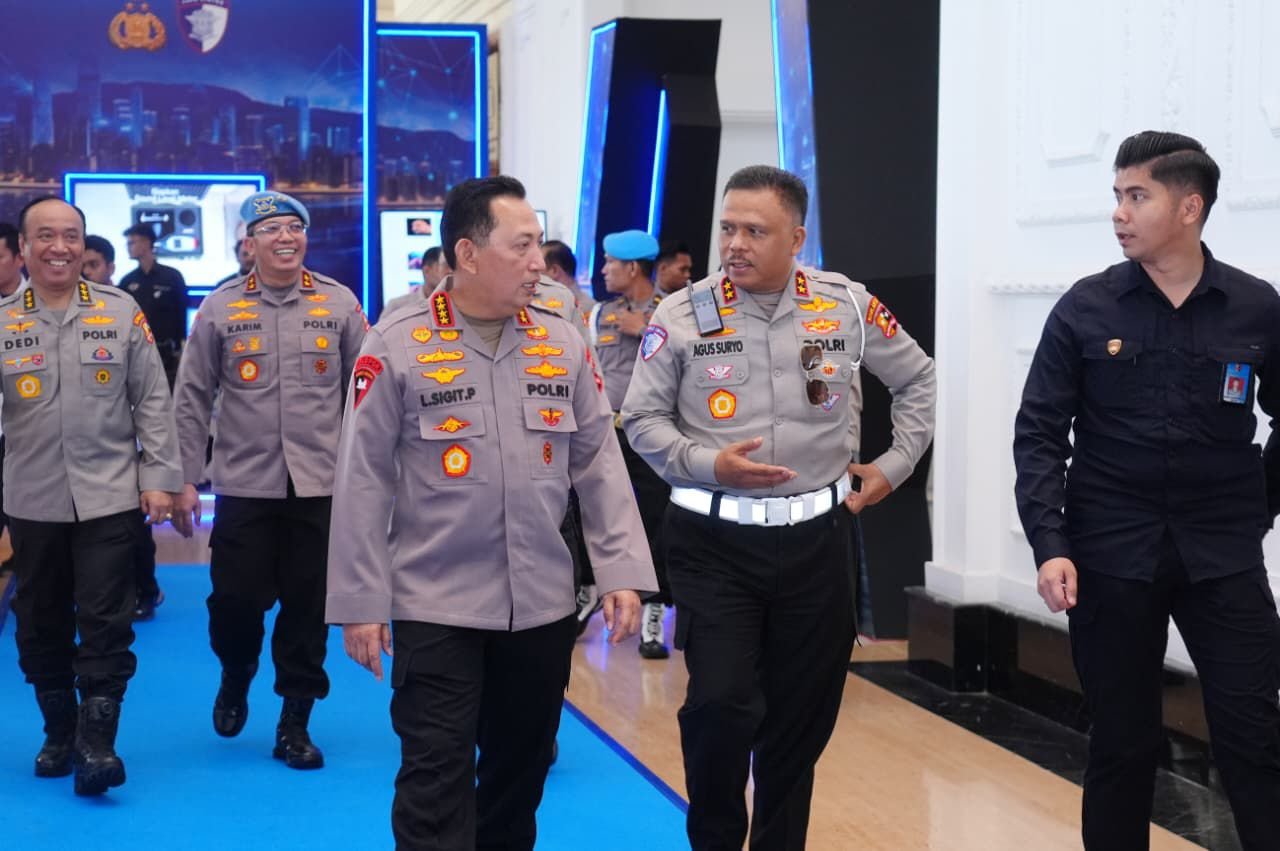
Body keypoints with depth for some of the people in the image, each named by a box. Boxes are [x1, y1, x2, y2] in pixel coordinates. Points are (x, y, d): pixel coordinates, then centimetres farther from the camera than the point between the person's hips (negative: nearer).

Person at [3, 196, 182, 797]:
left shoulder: (122, 313, 2)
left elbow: (152, 401, 2)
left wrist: (160, 476, -2)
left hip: (110, 496, -2)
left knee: (105, 621, -4)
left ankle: (97, 743, 1)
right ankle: (58, 732, 27)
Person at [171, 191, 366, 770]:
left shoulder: (339, 304, 2)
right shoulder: (221, 309, 1)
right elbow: (193, 400, 4)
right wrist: (184, 479, 1)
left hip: (321, 485, 1)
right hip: (244, 485, 0)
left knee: (308, 607, 4)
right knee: (235, 599, -1)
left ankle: (294, 722, 18)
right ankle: (235, 679, 31)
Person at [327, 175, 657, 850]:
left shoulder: (563, 343, 4)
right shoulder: (398, 346, -8)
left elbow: (598, 465, 7)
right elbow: (364, 480, -6)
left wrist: (622, 572, 0)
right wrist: (360, 602, -7)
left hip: (542, 604, 4)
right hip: (434, 607, -4)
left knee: (521, 769, 14)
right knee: (436, 779, -2)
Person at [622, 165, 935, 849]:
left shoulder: (847, 305, 0)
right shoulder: (682, 315, -5)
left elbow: (919, 380, 15)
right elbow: (642, 418, 2)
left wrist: (894, 466, 9)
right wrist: (707, 464, -13)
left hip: (816, 537, 2)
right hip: (714, 540, -2)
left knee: (804, 712, 9)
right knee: (720, 703, -11)